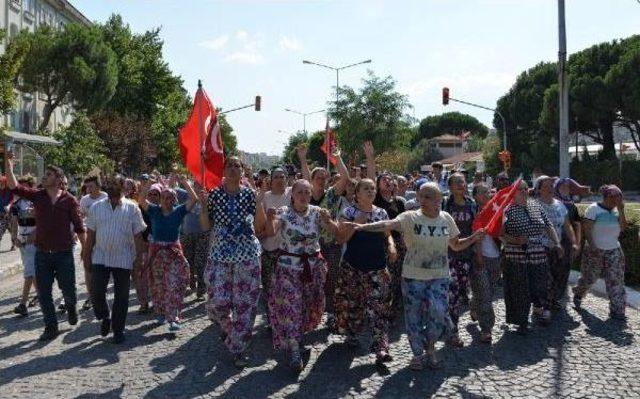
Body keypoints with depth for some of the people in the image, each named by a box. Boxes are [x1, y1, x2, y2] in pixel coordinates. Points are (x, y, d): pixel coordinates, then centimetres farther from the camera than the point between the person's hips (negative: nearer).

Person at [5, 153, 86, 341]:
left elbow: (79, 226, -4)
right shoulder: (38, 195, 1)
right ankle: (51, 327, 20)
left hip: (64, 253, -2)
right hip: (42, 253, 3)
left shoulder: (70, 200, -6)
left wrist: (85, 248, -6)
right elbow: (14, 186, -9)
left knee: (68, 289, 6)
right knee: (43, 293, 6)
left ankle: (71, 307, 40)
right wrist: (8, 164, -17)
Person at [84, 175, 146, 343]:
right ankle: (105, 318, 26)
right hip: (100, 257, 2)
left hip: (123, 258, -1)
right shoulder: (96, 207, 7)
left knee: (121, 296, 6)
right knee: (97, 292, -3)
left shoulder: (132, 208, 0)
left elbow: (137, 235, 0)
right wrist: (87, 254, 6)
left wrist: (139, 256, -3)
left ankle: (118, 330, 20)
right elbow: (91, 233, 9)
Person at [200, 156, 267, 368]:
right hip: (220, 254, 0)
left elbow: (261, 224, 1)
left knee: (245, 302, 0)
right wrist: (203, 205, -10)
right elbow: (206, 226, 4)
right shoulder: (214, 195, 2)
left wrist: (259, 200, -11)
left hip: (247, 254, 0)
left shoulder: (250, 194, 2)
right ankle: (227, 325, 32)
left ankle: (239, 349, 14)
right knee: (218, 301, -4)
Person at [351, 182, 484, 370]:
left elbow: (456, 245, 14)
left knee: (439, 314, -8)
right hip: (413, 277, -2)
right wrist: (364, 227, -42)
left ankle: (430, 347, 22)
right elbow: (389, 224, -27)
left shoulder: (446, 219, 2)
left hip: (439, 277, 2)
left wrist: (473, 238, -2)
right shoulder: (411, 217, -10)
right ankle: (418, 353, 29)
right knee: (414, 317, 5)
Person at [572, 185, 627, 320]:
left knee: (616, 279, -1)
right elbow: (587, 229, -12)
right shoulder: (594, 209, -9)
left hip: (614, 251, 4)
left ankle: (617, 310, 2)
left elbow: (623, 227, -1)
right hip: (595, 250, -4)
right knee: (589, 278, 6)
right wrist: (592, 246, -19)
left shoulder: (616, 210, 7)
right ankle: (578, 295, 35)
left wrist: (621, 210, -9)